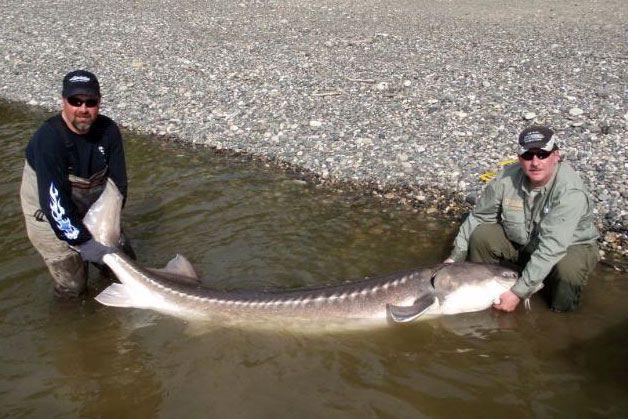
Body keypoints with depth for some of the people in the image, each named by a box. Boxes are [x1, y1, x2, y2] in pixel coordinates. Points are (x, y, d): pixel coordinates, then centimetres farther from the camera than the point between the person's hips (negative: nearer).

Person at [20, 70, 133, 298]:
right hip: (48, 214, -5)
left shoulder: (108, 130, -13)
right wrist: (83, 241, -30)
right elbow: (53, 199, -31)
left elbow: (117, 181, -5)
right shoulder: (48, 139, -29)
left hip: (91, 209, 5)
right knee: (72, 287, -6)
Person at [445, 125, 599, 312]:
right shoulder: (506, 179, -18)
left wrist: (518, 292, -40)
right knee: (481, 235, -19)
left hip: (571, 246, -4)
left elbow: (551, 247, -38)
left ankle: (562, 313, -4)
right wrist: (455, 257, -5)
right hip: (520, 242, 4)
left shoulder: (571, 191, -33)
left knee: (568, 269, -37)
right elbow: (478, 217, -3)